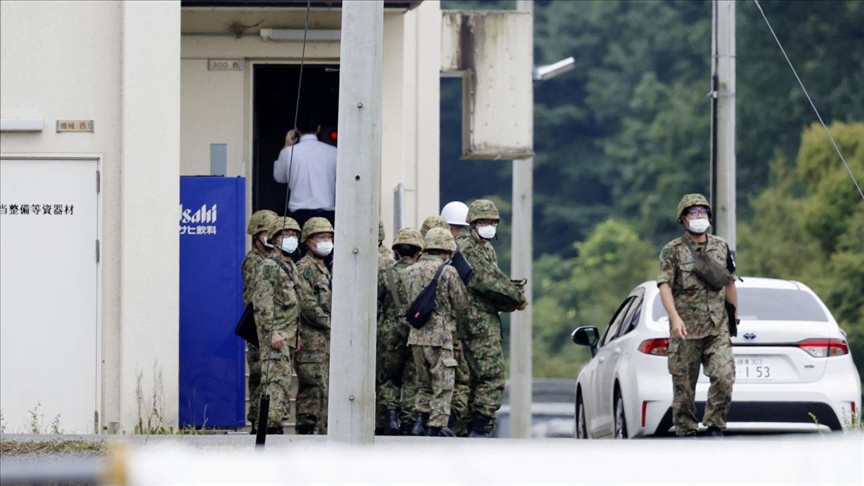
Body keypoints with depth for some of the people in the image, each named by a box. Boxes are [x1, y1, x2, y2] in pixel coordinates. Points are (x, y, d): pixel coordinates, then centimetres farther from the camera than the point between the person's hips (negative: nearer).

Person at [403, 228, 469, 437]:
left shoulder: (410, 272, 9)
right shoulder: (448, 272, -7)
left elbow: (409, 301, 11)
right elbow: (461, 304, -2)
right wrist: (453, 322, 17)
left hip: (416, 335, 6)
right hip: (440, 336, -6)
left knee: (424, 384, 17)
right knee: (443, 386, 1)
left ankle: (419, 421, 9)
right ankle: (437, 426, -1)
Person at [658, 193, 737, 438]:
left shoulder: (721, 248, 12)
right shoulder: (673, 251, -1)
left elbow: (730, 284, 20)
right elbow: (664, 286, -11)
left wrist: (734, 316, 20)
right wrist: (675, 318, -25)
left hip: (717, 328, 3)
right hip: (686, 330, -3)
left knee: (724, 376, -13)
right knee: (684, 384, 1)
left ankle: (715, 427, -1)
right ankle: (686, 432, 11)